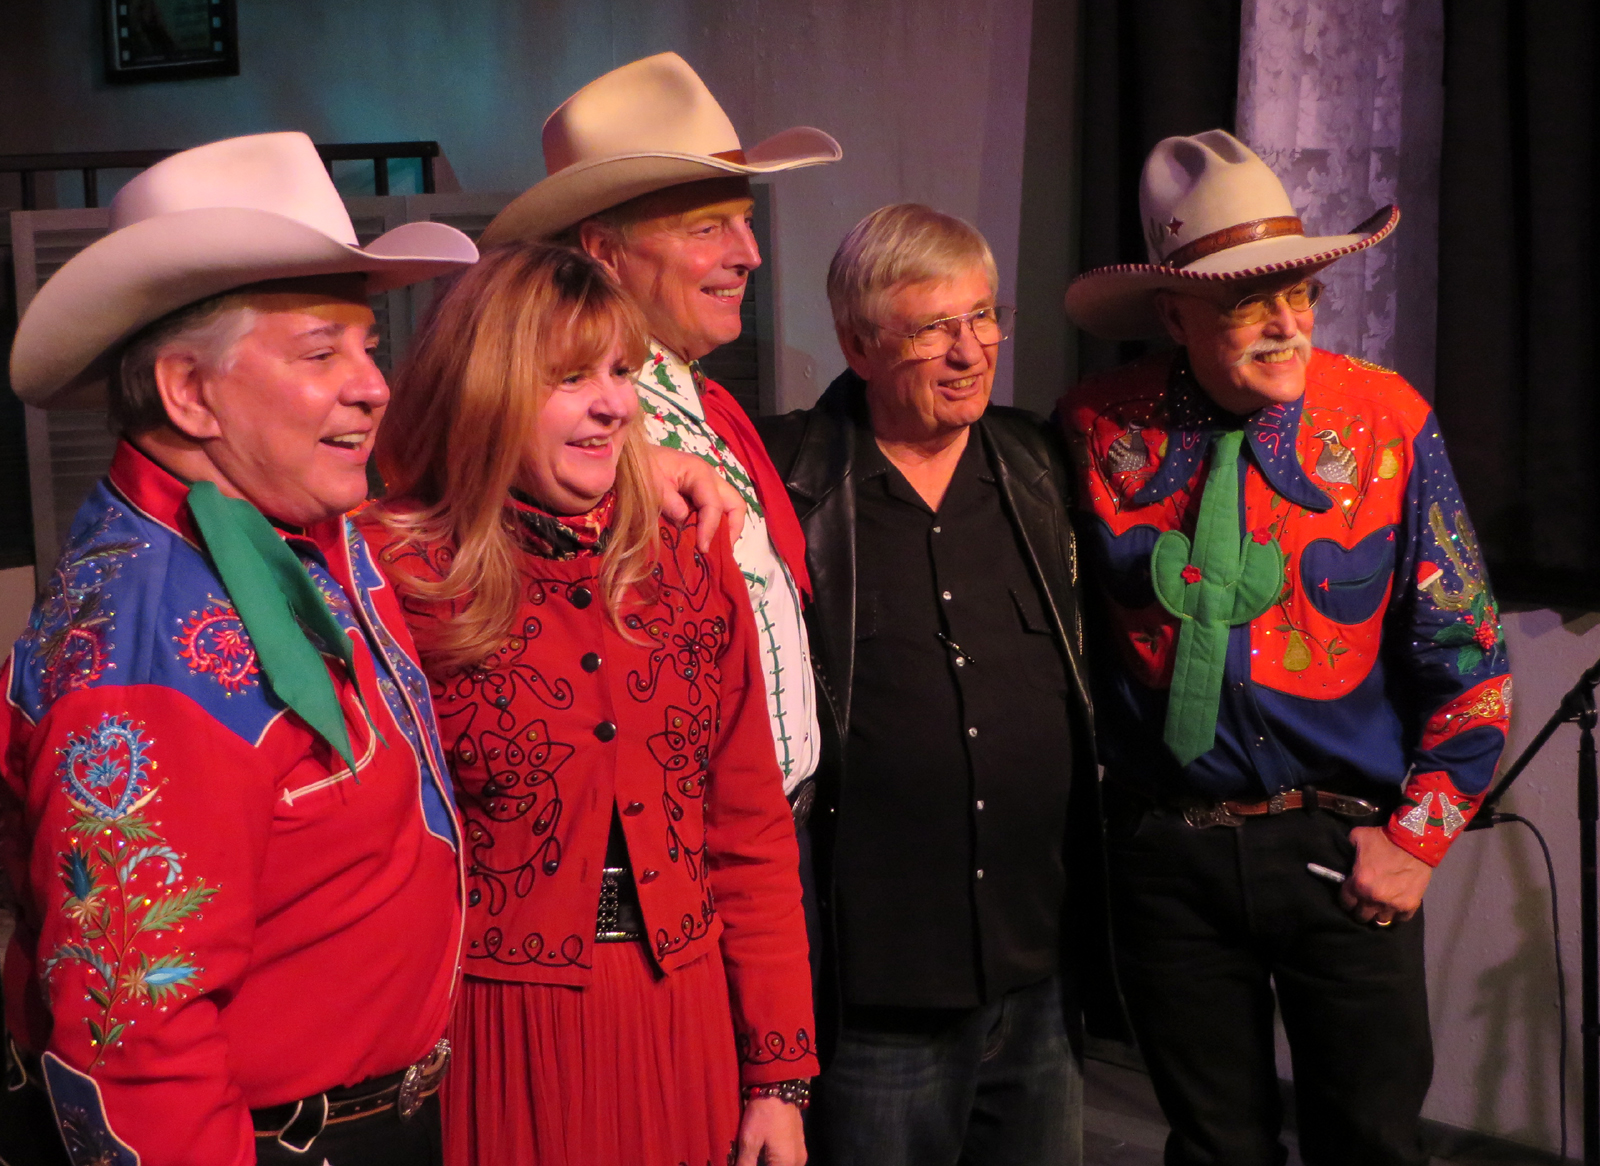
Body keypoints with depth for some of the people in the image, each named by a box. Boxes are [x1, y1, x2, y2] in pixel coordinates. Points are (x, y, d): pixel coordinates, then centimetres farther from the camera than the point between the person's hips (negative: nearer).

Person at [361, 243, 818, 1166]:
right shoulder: (399, 577, -9)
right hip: (500, 1041, -4)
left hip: (687, 1029, 4)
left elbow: (752, 837, 5)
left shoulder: (691, 569, 4)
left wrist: (780, 1077, 3)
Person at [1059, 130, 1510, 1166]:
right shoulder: (1099, 432, -6)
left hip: (1343, 850, 0)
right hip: (1168, 847, 1)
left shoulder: (1388, 423, -7)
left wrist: (1418, 837, -5)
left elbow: (1464, 651, -2)